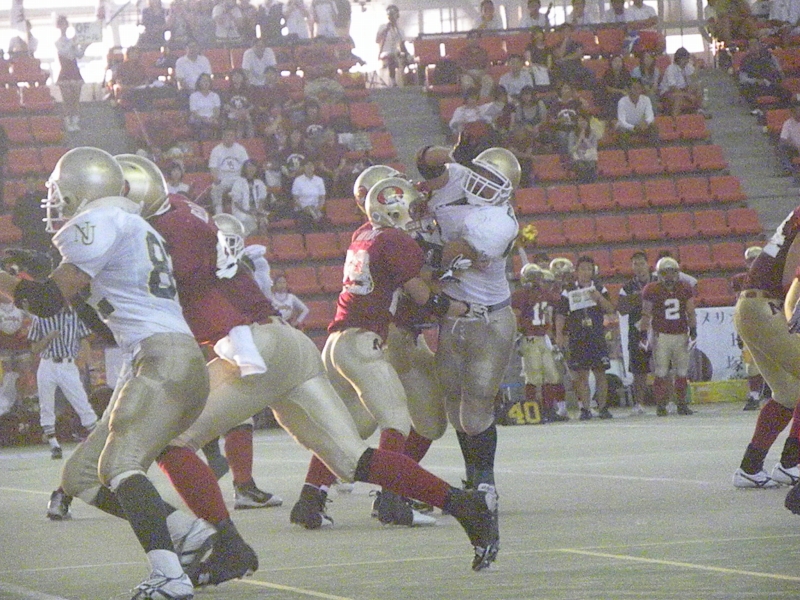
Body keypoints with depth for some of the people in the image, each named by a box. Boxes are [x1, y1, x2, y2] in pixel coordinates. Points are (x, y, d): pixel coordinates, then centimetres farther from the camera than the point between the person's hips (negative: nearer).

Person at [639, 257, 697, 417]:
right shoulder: (652, 290, -4)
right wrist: (643, 333, -3)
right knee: (661, 373, -6)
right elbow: (646, 314, 0)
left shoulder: (685, 289, 6)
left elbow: (690, 312, 12)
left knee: (682, 372, 4)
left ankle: (682, 404, 12)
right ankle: (660, 405, -1)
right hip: (660, 335, -3)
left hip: (681, 335, 3)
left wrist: (693, 330, 6)